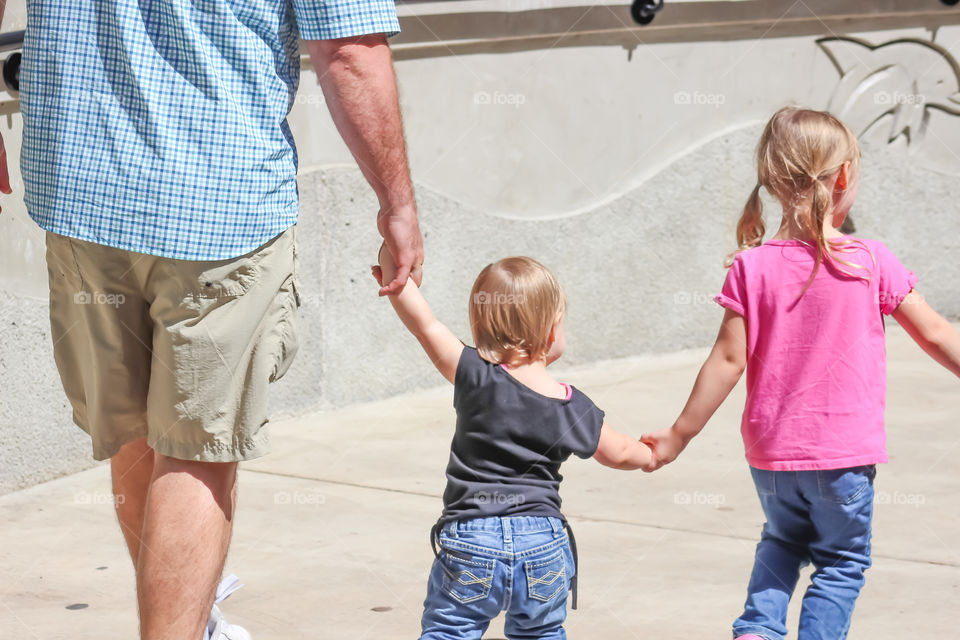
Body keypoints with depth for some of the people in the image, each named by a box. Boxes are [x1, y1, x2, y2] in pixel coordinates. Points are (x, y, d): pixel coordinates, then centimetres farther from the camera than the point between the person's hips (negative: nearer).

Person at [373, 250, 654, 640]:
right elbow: (618, 453, 17)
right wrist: (648, 455, 40)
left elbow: (422, 322, -16)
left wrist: (392, 264, -4)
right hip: (544, 546, 3)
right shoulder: (574, 409, 1)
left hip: (470, 540, -3)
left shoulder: (475, 377, -11)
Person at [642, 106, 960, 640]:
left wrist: (679, 436, 2)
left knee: (783, 539, 27)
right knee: (842, 560, 14)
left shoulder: (753, 267, -8)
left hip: (770, 451, 3)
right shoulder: (870, 263, -11)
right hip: (844, 450, -3)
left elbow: (729, 360, -7)